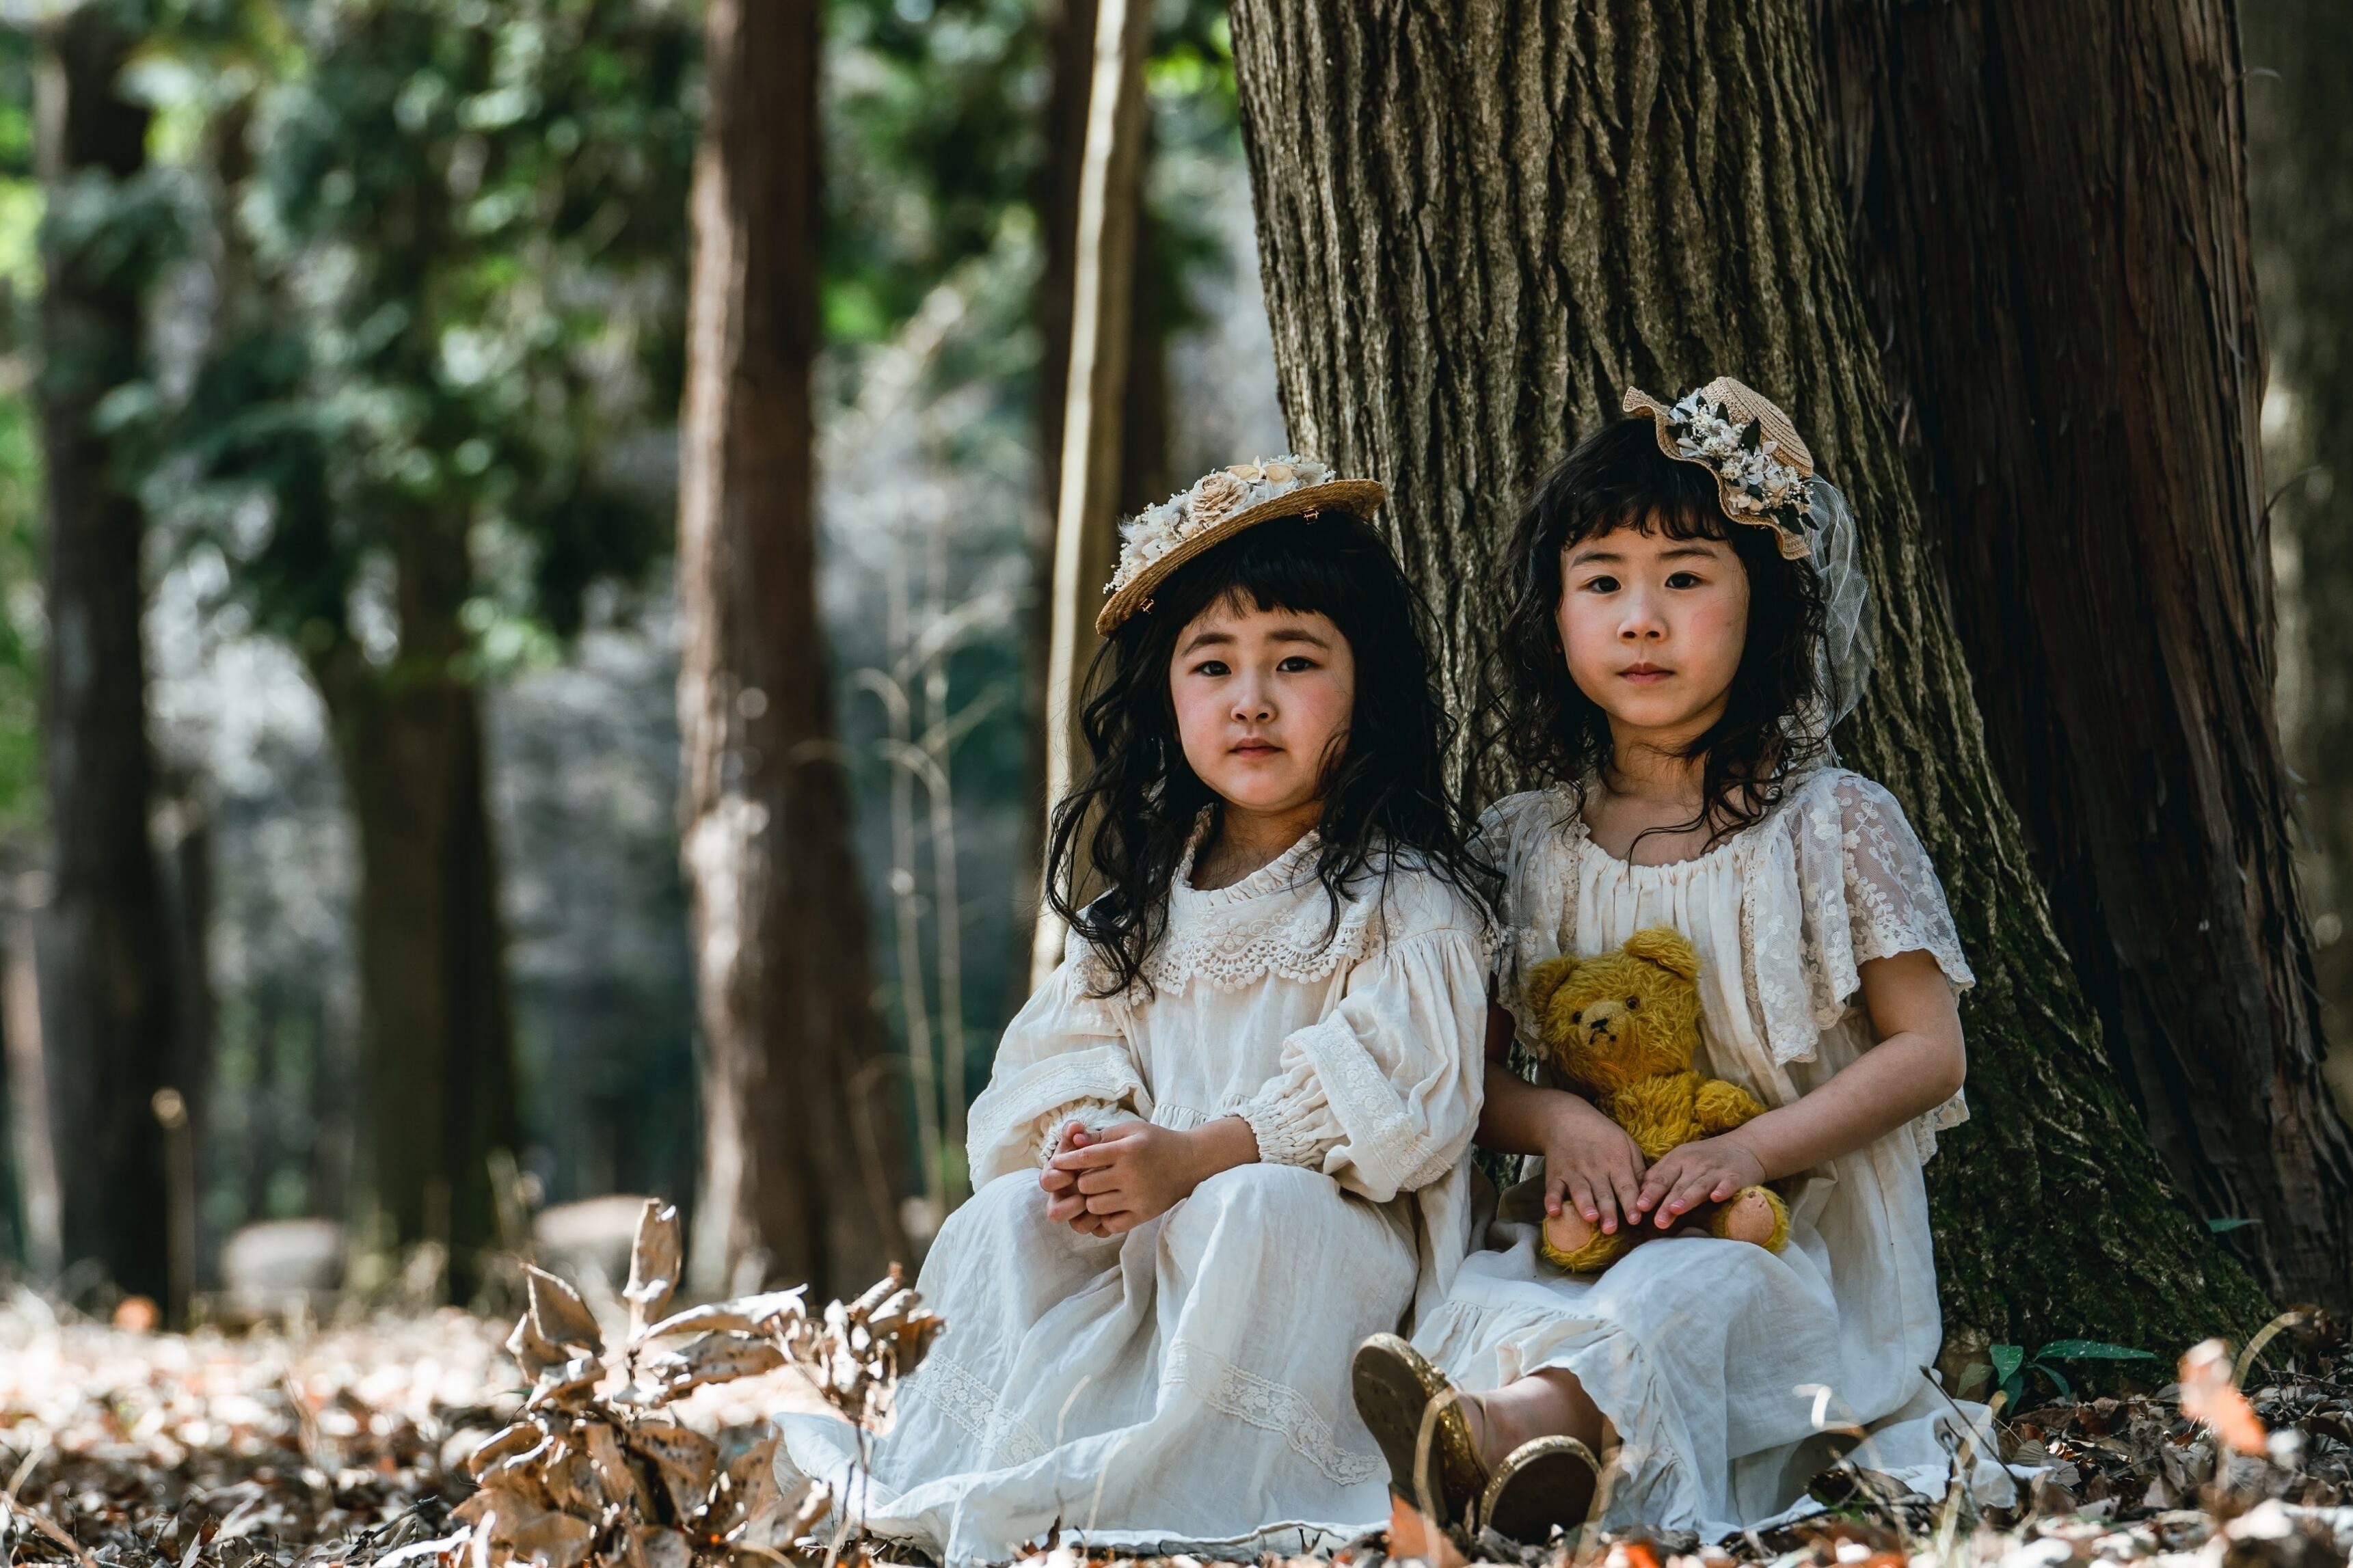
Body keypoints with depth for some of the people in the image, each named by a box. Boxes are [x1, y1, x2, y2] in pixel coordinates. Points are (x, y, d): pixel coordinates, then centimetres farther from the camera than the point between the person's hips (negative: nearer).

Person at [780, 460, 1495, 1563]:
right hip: (1142, 1214, 6)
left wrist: (1194, 1158, -23)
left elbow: (1390, 1083, -15)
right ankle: (974, 1480, -24)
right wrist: (1082, 1145, -14)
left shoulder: (1402, 895, -2)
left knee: (1251, 1212, -36)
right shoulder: (1137, 891, 19)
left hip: (1329, 1215, -6)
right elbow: (1069, 1047, 12)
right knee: (1006, 1220, -18)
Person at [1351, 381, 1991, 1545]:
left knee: (1680, 1295, -39)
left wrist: (1751, 1148, -15)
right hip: (1589, 1227, 4)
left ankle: (1504, 1430, -69)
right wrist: (1556, 1121, -12)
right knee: (1483, 1299, -31)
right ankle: (1548, 1459, -64)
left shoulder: (1835, 825, 4)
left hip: (1790, 1237, -4)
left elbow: (1929, 1048, -1)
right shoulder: (1523, 848, 13)